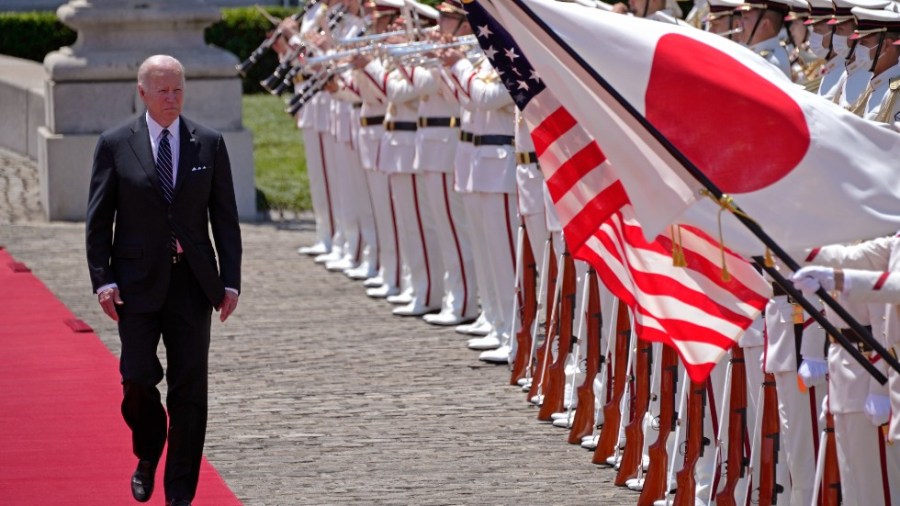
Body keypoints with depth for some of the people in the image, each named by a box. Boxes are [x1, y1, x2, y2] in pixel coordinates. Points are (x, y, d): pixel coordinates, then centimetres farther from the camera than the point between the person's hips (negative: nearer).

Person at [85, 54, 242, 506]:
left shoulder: (209, 143, 4)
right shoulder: (115, 144, 0)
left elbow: (224, 217, 6)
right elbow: (98, 219, 1)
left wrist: (230, 280, 0)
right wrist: (102, 279, -8)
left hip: (192, 281, 1)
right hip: (137, 282, -1)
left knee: (189, 387, 1)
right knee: (138, 376, -6)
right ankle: (147, 456, 24)